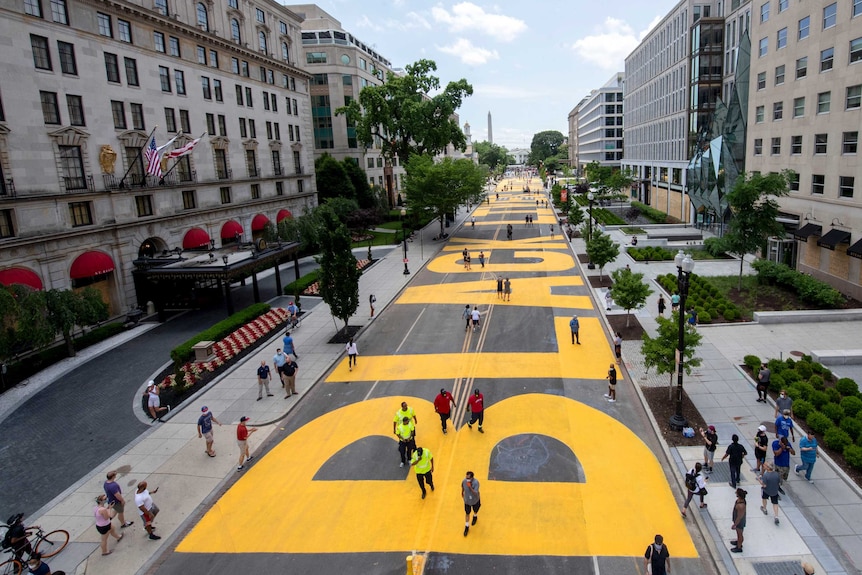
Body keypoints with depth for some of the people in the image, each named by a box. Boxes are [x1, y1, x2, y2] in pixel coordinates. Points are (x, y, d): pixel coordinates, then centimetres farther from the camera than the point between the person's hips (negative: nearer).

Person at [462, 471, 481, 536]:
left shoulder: (476, 482, -35)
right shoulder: (464, 481, -24)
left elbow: (475, 493, -38)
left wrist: (470, 487, -50)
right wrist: (462, 492, 18)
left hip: (475, 501, -2)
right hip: (467, 501, 2)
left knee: (475, 511, 26)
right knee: (467, 513, 13)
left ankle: (475, 517, 61)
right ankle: (466, 527, 34)